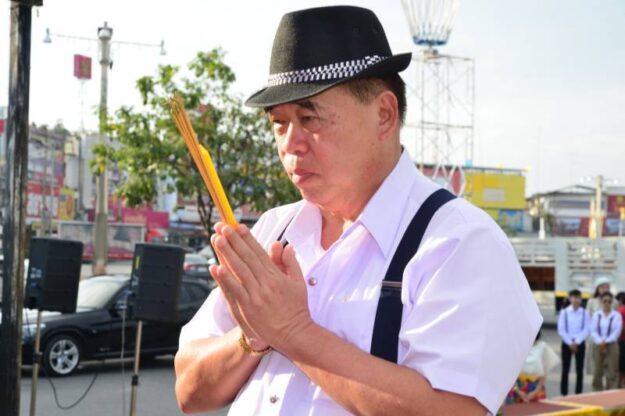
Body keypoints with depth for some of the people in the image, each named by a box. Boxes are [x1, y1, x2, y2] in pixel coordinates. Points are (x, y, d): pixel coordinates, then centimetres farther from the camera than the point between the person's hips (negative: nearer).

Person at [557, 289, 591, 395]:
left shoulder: (585, 313, -2)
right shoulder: (564, 312, -3)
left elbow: (587, 330, -6)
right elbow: (561, 330, -5)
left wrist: (577, 342, -14)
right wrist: (570, 343, -11)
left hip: (580, 344, 1)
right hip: (566, 343, 0)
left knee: (579, 370, 5)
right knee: (565, 369, 4)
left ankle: (578, 393, 11)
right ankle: (564, 393, 9)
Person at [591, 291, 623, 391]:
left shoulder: (616, 315, -1)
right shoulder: (596, 315, 5)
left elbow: (617, 332, -7)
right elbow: (593, 330, 0)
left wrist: (606, 341, -15)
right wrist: (600, 341, -16)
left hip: (612, 346, -2)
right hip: (598, 346, 2)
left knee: (612, 371, -2)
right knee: (598, 371, 6)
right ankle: (597, 392, 17)